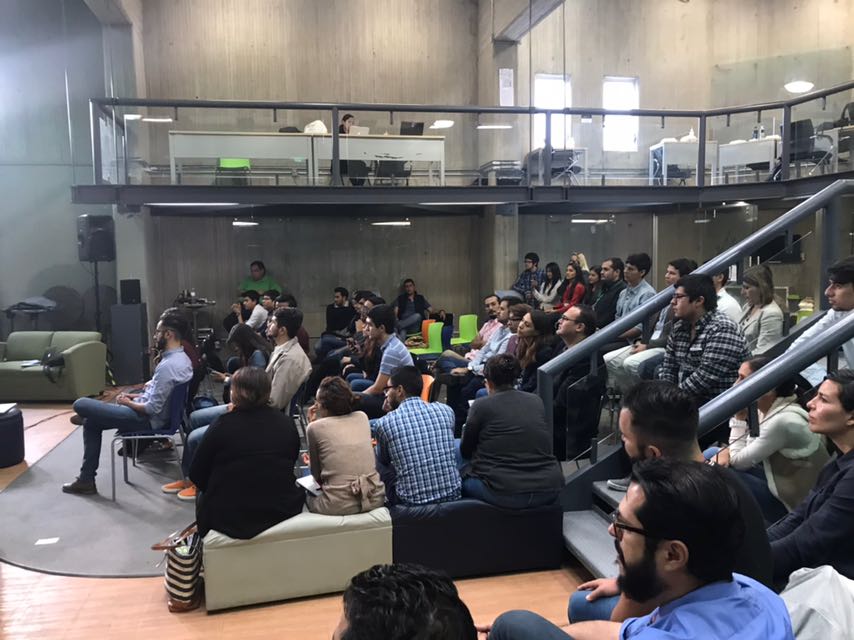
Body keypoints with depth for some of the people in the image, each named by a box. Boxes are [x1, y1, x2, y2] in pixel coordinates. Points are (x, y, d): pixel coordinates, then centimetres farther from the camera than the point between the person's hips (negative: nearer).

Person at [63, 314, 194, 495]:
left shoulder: (167, 366, -28)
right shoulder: (183, 358, 3)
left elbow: (152, 408, -26)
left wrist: (128, 403, -8)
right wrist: (136, 397, 7)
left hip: (148, 419, -10)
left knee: (80, 404, -4)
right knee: (92, 421, 21)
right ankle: (86, 479, 22)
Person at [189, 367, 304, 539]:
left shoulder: (224, 425, -12)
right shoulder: (287, 423, -3)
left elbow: (196, 474, -3)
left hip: (229, 518, -2)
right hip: (282, 513, 2)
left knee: (203, 498, 26)